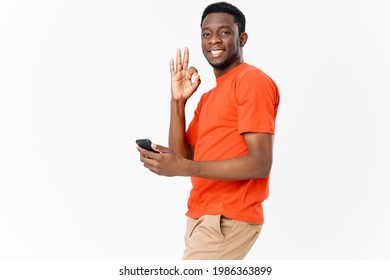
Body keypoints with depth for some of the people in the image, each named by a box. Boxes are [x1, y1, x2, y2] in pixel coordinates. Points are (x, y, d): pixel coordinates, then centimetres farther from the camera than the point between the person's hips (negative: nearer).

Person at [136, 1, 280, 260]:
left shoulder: (253, 81, -9)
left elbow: (260, 163, -19)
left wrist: (185, 168, -23)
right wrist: (178, 101, 2)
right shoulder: (208, 97, 18)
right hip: (202, 217, 8)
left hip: (227, 221, -8)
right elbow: (183, 157, 10)